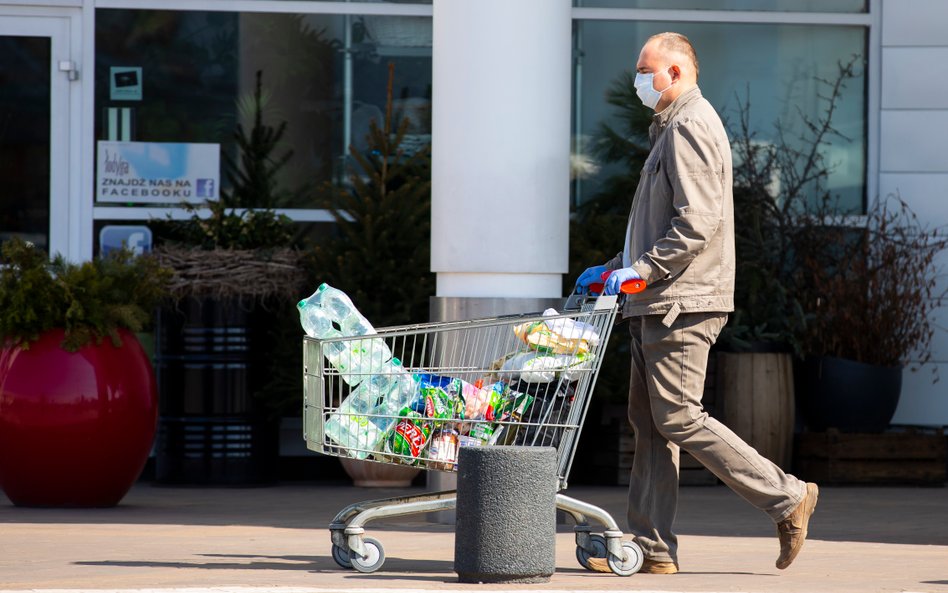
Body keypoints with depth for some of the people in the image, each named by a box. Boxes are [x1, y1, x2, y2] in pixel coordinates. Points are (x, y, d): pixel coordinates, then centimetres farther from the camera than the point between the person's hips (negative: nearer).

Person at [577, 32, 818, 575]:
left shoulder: (691, 127, -12)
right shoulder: (672, 128, 22)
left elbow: (698, 222, -21)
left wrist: (642, 270, -20)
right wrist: (615, 269, 21)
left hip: (681, 304, -11)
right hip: (660, 305, 11)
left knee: (679, 418, -11)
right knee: (651, 423, 7)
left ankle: (786, 497, -5)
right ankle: (654, 547, 8)